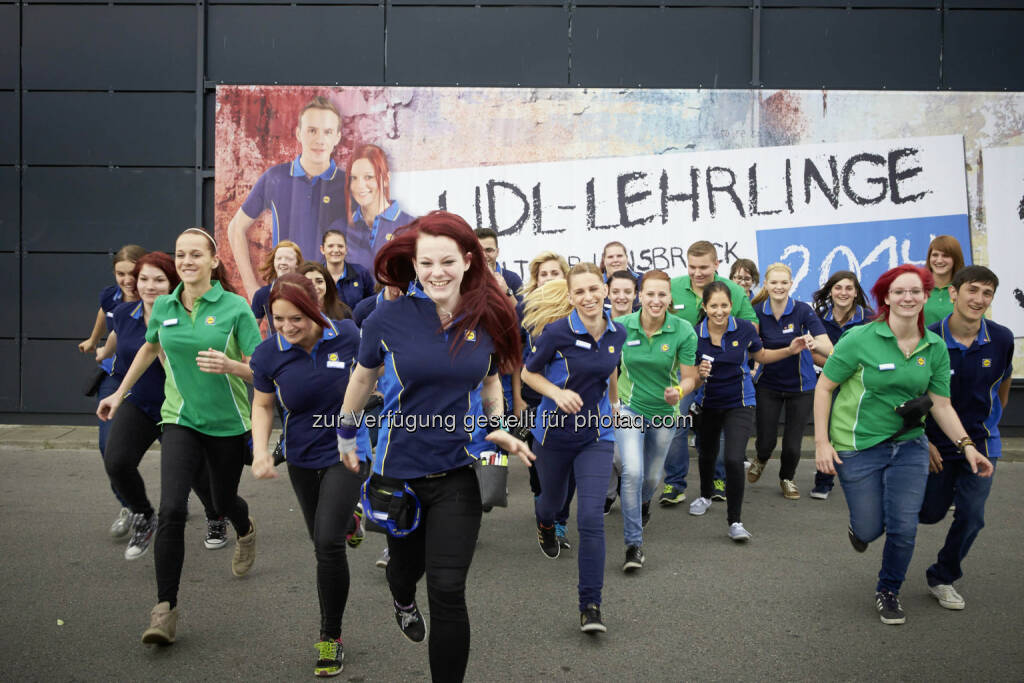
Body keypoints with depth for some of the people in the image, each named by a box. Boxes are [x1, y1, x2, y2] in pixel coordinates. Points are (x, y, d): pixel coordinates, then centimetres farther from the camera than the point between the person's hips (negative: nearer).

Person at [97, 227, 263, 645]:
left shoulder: (235, 307, -11)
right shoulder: (164, 307, 0)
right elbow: (150, 348, 22)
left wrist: (228, 365, -31)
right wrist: (120, 393, 24)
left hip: (228, 423, -1)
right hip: (181, 419, 2)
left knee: (223, 501, 17)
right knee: (171, 509, -16)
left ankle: (245, 533, 55)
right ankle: (165, 608, -8)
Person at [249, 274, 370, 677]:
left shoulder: (347, 335, -15)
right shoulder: (268, 353, -13)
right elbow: (262, 405, 1)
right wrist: (260, 449, -14)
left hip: (346, 454, -3)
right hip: (302, 460, 3)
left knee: (329, 542, -15)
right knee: (322, 543, 15)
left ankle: (331, 637, 0)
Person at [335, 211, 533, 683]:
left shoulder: (488, 318, -6)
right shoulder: (389, 318, -11)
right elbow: (362, 376, 6)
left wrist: (498, 426, -4)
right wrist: (345, 435, 16)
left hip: (457, 471, 0)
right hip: (398, 467, 1)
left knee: (448, 592, -6)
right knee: (407, 561, 24)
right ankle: (403, 600, 62)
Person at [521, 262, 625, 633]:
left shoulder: (617, 334, -4)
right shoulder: (556, 332, -17)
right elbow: (528, 372, -5)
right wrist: (558, 393, -21)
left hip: (596, 435, 1)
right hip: (555, 433, -1)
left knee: (591, 518, -11)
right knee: (553, 499, 22)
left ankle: (590, 606, -2)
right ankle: (544, 523, 63)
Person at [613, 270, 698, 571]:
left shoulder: (684, 331, -15)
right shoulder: (621, 326, -13)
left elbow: (689, 378, -10)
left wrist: (679, 391, -31)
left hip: (664, 411, 1)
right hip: (629, 408, -1)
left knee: (651, 477, 18)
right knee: (632, 471, -21)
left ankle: (643, 504, 56)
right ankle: (633, 543, -8)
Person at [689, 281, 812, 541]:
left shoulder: (744, 328, -15)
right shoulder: (695, 334, -17)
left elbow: (761, 356, 6)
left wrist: (790, 350, -8)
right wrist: (699, 373, -32)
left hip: (739, 404, -2)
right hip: (708, 404, 2)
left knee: (734, 460, -17)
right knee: (707, 454, 23)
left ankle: (735, 521, -2)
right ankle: (705, 496, 53)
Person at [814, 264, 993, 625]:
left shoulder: (935, 347, -1)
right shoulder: (860, 339, -13)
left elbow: (941, 405, 3)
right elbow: (823, 388, -9)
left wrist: (966, 445, -9)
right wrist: (822, 443, -12)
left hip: (909, 445, 3)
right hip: (858, 447, -3)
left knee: (904, 527, -2)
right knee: (870, 529, 4)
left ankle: (888, 591, 26)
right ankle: (859, 525, 44)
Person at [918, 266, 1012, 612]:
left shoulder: (1002, 339, -11)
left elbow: (1003, 382, 9)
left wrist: (991, 421, 16)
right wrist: (923, 441, -9)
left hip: (981, 443, 2)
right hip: (936, 444, -2)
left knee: (971, 517, 2)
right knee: (931, 512, 8)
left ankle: (943, 577, 24)